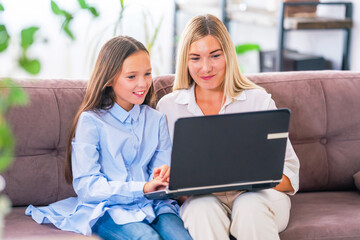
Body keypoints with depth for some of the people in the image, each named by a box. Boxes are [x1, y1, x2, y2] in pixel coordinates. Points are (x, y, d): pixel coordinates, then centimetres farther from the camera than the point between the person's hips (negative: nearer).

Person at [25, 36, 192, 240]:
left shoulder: (156, 120, 17)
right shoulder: (91, 120, 2)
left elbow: (161, 176, 12)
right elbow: (85, 186, -8)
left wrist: (164, 176, -15)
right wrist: (142, 188, -20)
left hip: (153, 204, 4)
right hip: (107, 208, -3)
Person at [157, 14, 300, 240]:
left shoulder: (259, 100, 4)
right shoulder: (168, 107, 9)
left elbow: (289, 175, -1)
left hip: (259, 197, 0)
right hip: (200, 198, 0)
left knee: (251, 205, -35)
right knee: (204, 208, -34)